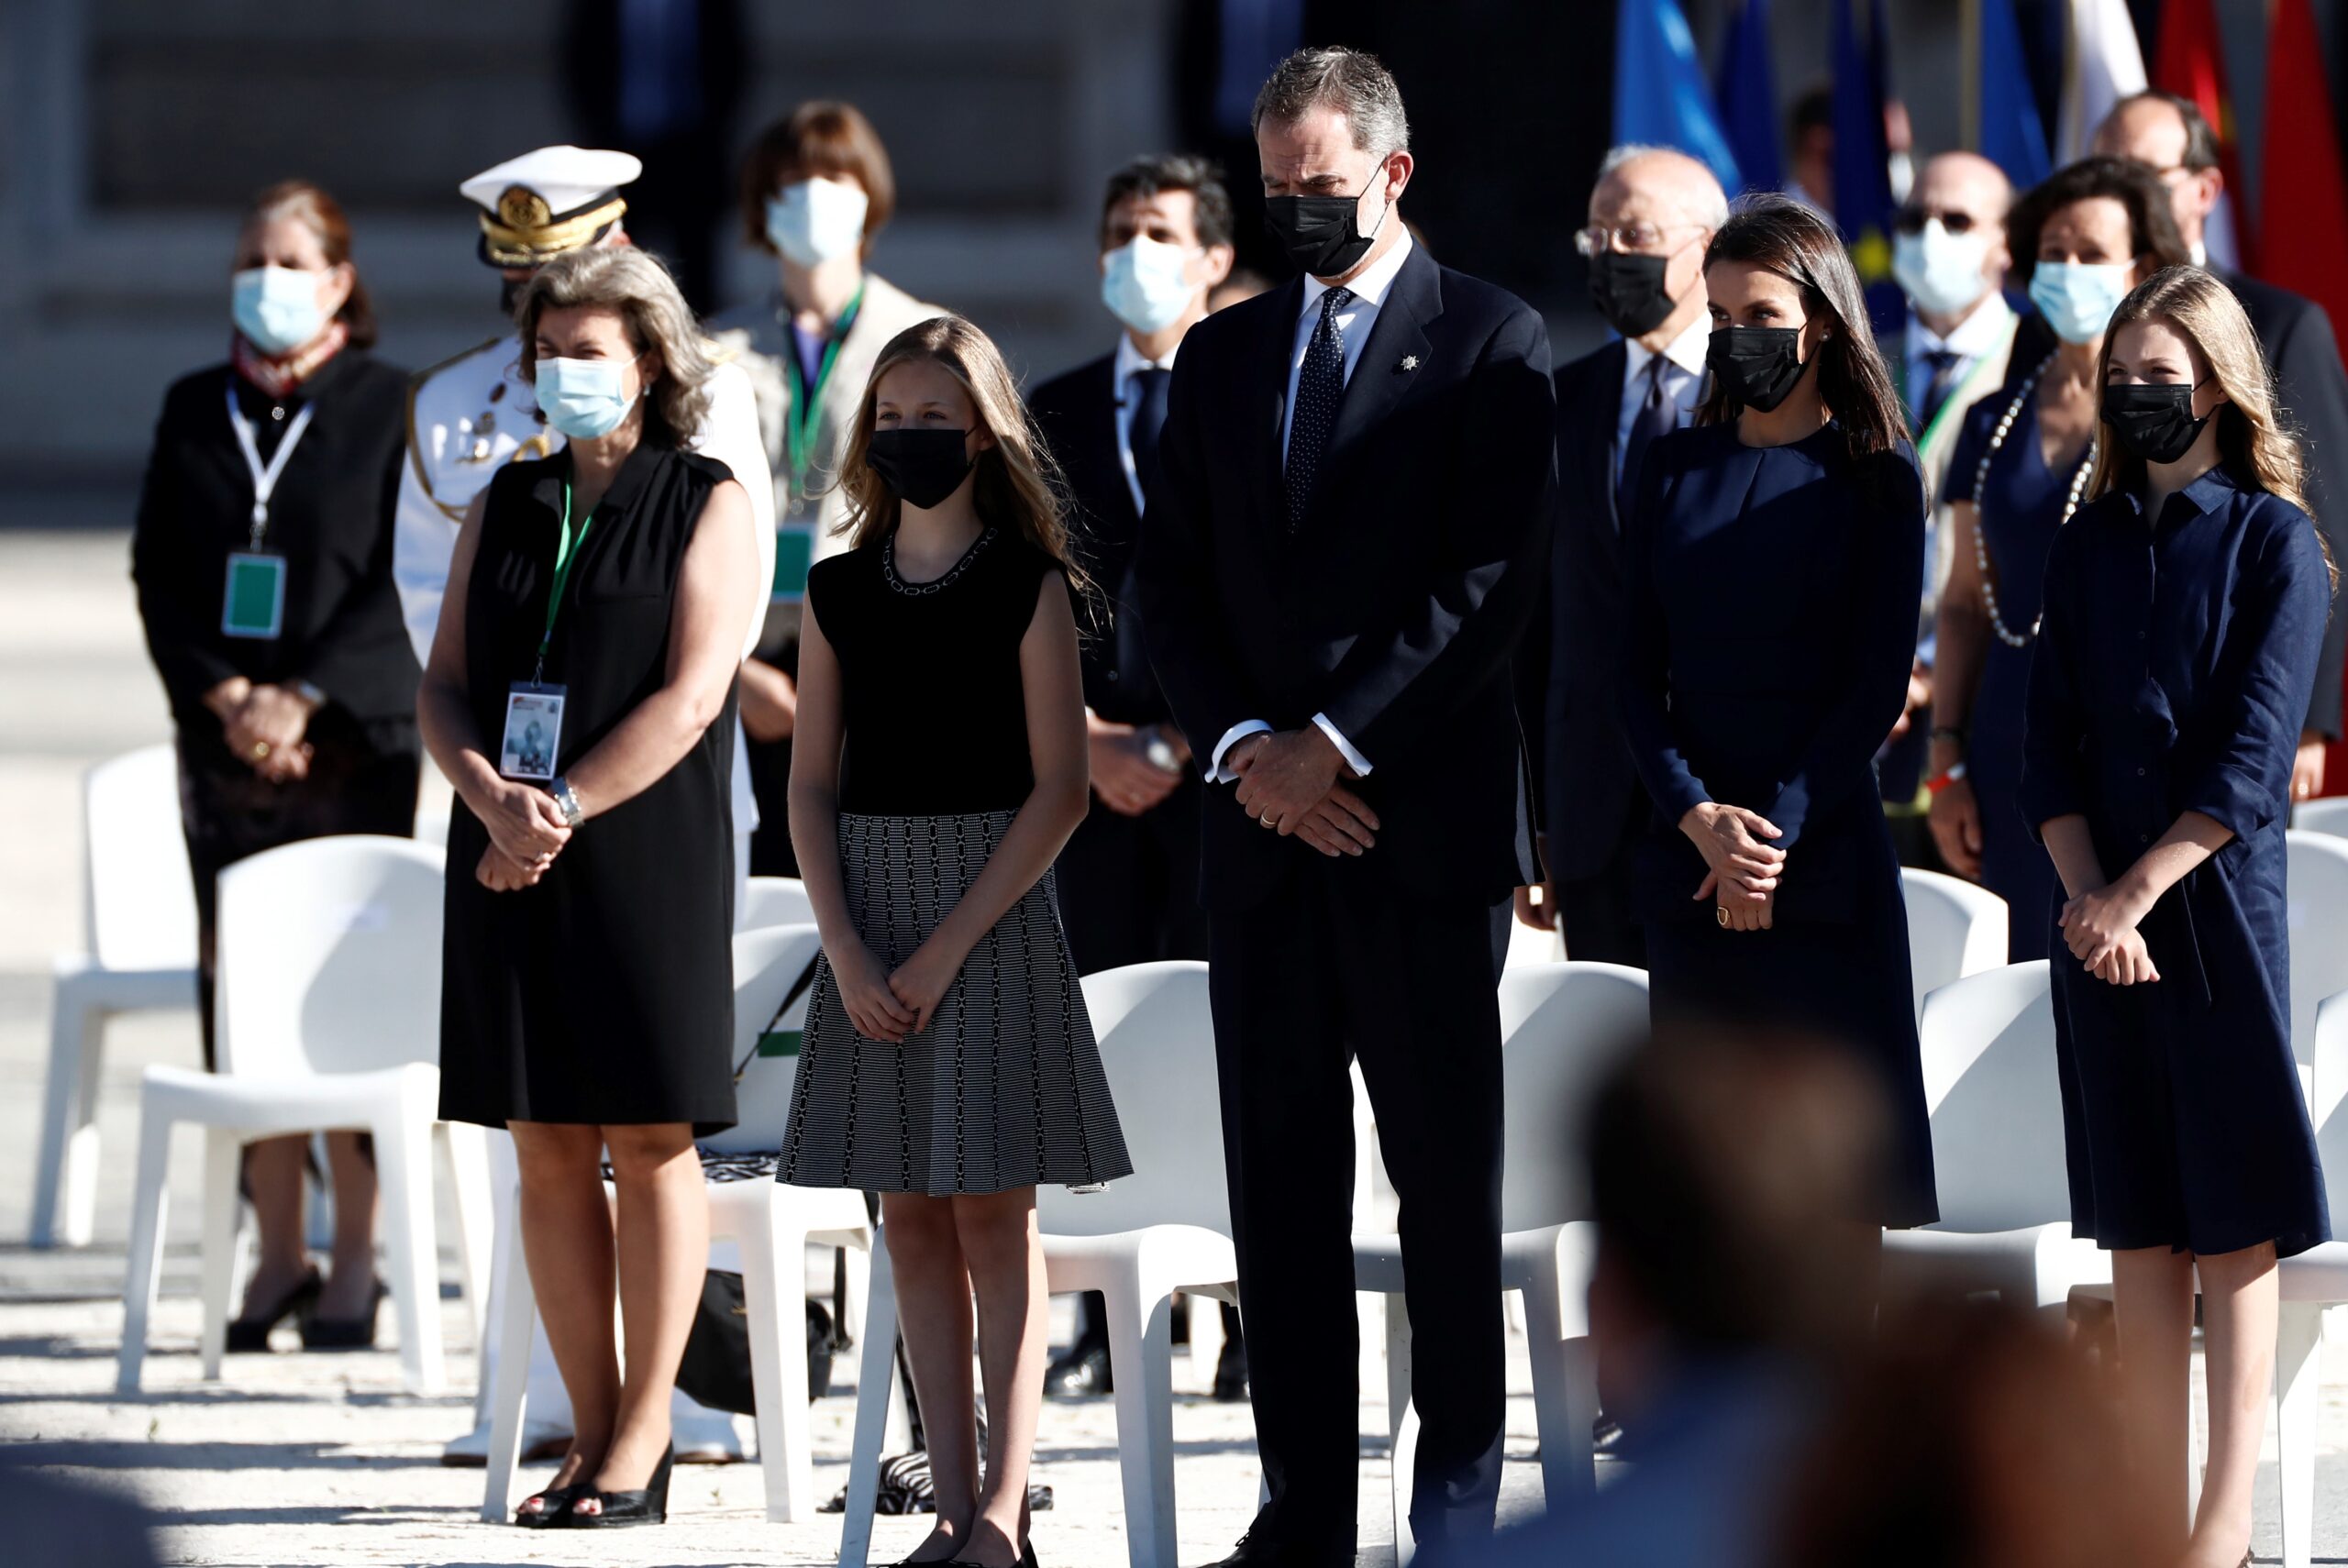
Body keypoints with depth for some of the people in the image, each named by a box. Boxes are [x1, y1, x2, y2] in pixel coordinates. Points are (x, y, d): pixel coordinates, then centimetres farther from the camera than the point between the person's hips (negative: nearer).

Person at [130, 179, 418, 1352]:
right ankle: (278, 1255, 10)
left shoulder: (390, 408, 0)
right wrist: (225, 698, -7)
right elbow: (159, 573, 7)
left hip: (355, 748, -4)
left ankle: (356, 1258, 2)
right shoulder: (194, 410, 11)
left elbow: (405, 584, -6)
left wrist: (303, 700, -14)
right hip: (222, 751, 4)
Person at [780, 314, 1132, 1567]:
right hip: (869, 911, 4)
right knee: (912, 1220, 4)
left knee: (993, 1215, -4)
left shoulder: (1028, 588, -4)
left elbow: (1059, 790, -8)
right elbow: (813, 784, 6)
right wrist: (848, 948, -7)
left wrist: (950, 946, -14)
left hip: (993, 903, -4)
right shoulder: (841, 594, 8)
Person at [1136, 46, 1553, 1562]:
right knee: (1280, 1170, 3)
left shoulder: (1491, 342, -1)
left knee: (1447, 1170, 1)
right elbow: (1174, 585, 12)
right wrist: (1243, 743, -5)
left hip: (1424, 812, -5)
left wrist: (1340, 738, -14)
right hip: (1263, 820, 5)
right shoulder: (1224, 355, 15)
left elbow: (1494, 579, -10)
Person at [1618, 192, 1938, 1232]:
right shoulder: (1677, 468, 11)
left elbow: (1877, 687, -4)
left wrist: (1775, 835, -12)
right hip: (1688, 861, 3)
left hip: (1822, 860, -3)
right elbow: (1638, 670, 6)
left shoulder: (1875, 477, 1)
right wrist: (1698, 816, -9)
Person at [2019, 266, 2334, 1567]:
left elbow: (2253, 761, -9)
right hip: (2100, 913, 4)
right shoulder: (2091, 545, 12)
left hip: (2219, 905, -4)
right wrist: (2086, 896, -9)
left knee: (2233, 1229, -3)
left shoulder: (2274, 542, -2)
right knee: (2137, 1235, 5)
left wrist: (2139, 893, -15)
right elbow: (2052, 740, 6)